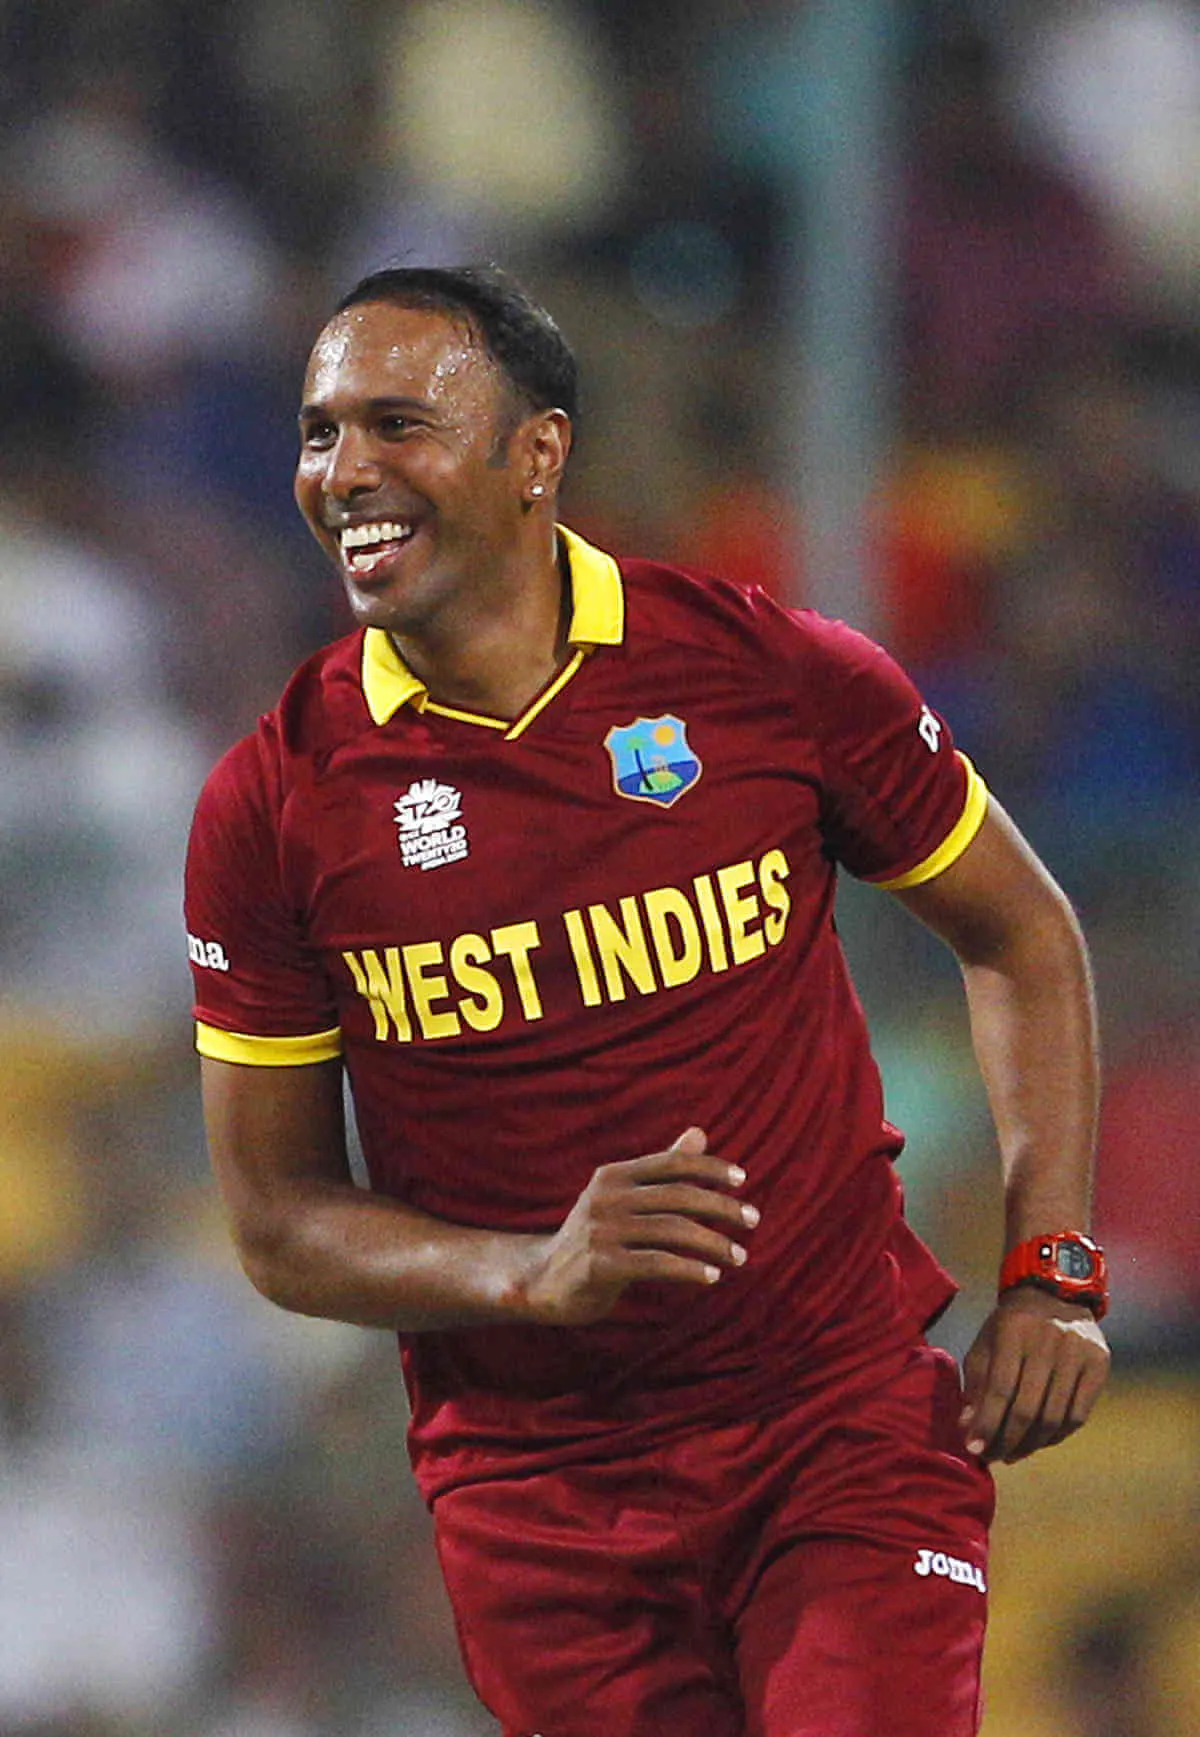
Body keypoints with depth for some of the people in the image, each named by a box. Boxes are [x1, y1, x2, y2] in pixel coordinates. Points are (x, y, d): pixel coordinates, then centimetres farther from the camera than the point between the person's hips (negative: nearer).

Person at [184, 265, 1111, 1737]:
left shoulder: (776, 675, -6)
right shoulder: (271, 807, -5)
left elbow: (1022, 938, 9)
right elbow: (277, 1224, 0)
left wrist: (1052, 1272, 0)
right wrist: (537, 1274, -17)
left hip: (842, 1418, -1)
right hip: (533, 1489, 1)